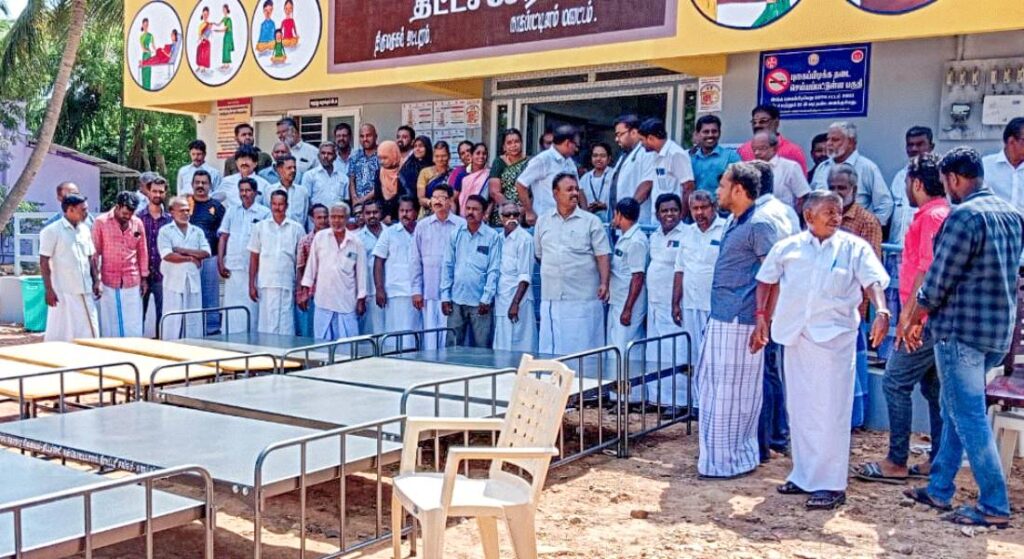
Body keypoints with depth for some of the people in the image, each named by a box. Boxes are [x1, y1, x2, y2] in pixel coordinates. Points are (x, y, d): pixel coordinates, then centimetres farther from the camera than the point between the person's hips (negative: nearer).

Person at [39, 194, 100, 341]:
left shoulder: (85, 230, 11)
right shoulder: (52, 231, -7)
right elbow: (44, 262, -9)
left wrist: (96, 281, 9)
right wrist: (49, 290, -13)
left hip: (85, 291, 6)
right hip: (63, 292, -6)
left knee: (89, 332, 7)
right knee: (61, 334, -2)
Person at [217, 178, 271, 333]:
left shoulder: (264, 213, 1)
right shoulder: (231, 211, 13)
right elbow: (223, 238, 12)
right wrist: (220, 262, 3)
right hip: (232, 268, 3)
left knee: (251, 307, -1)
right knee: (231, 306, 5)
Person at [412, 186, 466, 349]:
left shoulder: (462, 226, 0)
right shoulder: (422, 226, 9)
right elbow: (416, 260, 10)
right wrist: (416, 290, 5)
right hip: (429, 292, 2)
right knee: (429, 334, 3)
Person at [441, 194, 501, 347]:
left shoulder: (492, 236, -2)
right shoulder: (456, 234, 7)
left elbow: (493, 270, -3)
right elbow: (448, 266, 8)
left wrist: (486, 299, -9)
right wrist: (445, 296, 3)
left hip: (480, 302, -3)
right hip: (456, 300, 3)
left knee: (481, 347, 2)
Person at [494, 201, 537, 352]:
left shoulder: (525, 239, -8)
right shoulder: (500, 239, 12)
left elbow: (525, 276, -12)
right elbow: (497, 272, 14)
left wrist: (515, 303, -18)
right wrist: (493, 300, 8)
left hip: (517, 299, -7)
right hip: (501, 300, 7)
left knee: (517, 347, -5)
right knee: (502, 348, 9)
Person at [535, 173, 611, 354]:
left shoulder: (591, 221, 1)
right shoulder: (543, 221, 11)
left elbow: (602, 256, -4)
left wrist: (604, 283, -16)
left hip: (583, 300, -3)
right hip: (551, 299, 3)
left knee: (583, 351, -2)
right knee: (549, 350, 5)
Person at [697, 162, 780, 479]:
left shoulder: (758, 225, -13)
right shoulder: (734, 223, 16)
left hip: (739, 322, -10)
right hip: (721, 319, 10)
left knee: (731, 392, -1)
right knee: (711, 385, 15)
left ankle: (733, 461, 10)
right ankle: (719, 453, 27)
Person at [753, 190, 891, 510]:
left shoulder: (854, 248, 2)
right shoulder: (788, 248, 9)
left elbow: (873, 281, -9)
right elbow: (767, 282, 17)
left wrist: (881, 311, -26)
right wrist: (762, 320, 9)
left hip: (835, 335, -4)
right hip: (796, 336, 4)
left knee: (831, 411, -4)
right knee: (799, 408, 12)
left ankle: (831, 484, 3)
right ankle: (804, 476, 25)